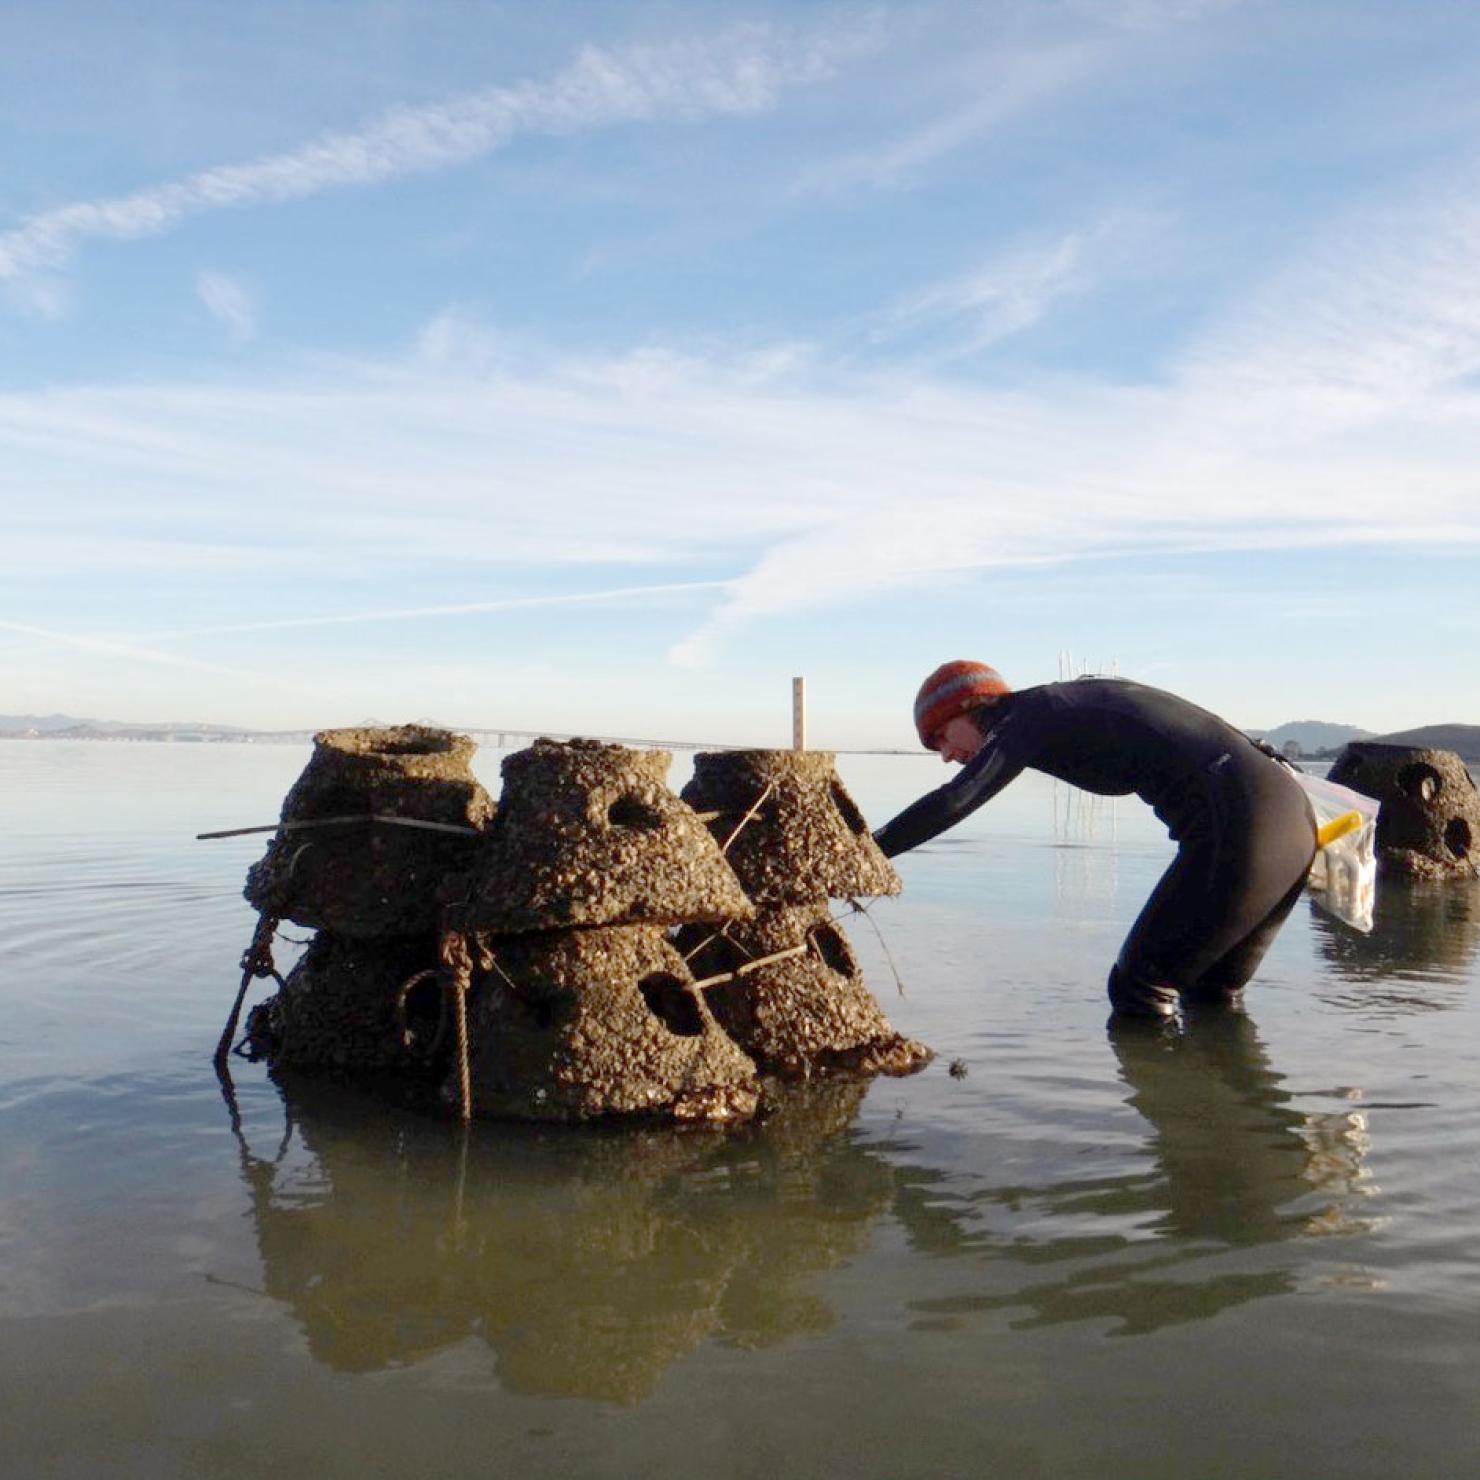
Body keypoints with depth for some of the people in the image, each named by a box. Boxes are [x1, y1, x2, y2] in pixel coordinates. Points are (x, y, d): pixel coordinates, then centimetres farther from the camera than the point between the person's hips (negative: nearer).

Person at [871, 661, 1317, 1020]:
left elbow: (951, 803, -15)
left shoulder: (1030, 716, -2)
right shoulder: (1077, 703, 23)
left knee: (1138, 992, 0)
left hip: (1236, 822, -9)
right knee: (1213, 997, 21)